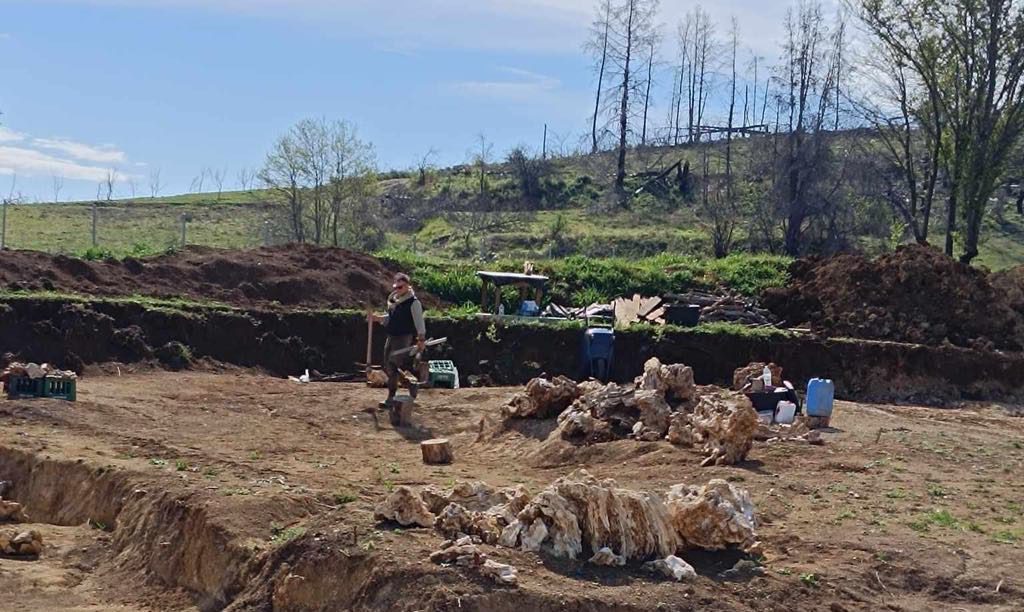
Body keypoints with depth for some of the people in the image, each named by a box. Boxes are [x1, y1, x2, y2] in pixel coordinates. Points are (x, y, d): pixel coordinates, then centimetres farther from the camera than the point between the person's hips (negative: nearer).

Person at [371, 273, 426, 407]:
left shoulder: (413, 302, -11)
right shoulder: (393, 300, 12)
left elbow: (419, 322, -13)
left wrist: (421, 339, -17)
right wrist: (379, 318, 5)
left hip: (405, 338, -8)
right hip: (391, 337, 8)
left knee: (393, 365, -15)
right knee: (388, 367, 9)